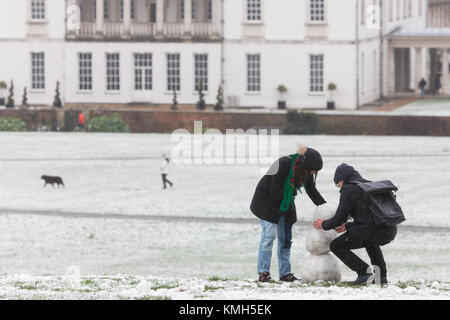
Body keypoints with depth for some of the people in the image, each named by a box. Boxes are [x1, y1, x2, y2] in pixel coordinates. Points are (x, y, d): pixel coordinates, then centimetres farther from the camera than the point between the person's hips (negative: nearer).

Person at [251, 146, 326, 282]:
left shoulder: (307, 172, -11)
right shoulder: (283, 164, -31)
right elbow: (274, 191, -27)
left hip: (285, 204, 7)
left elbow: (312, 192, 0)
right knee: (269, 234, -14)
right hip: (267, 201, -7)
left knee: (285, 238, 5)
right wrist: (292, 192, -17)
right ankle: (263, 272, -12)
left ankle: (285, 273, 10)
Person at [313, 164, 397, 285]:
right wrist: (348, 226, 41)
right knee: (370, 241, 41)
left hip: (375, 230, -8)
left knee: (336, 246, 8)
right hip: (391, 232, 8)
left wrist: (324, 225, 19)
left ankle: (364, 272, -5)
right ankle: (381, 275, 25)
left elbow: (340, 218, 1)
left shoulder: (349, 189, 2)